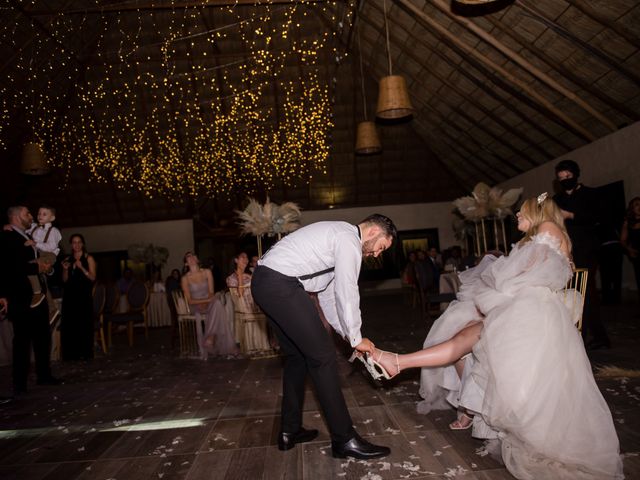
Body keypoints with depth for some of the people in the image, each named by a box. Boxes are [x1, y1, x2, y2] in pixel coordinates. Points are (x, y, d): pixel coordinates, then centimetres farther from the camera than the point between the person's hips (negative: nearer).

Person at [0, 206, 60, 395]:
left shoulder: (28, 239, 19)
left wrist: (44, 265, 3)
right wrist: (36, 268, -18)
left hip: (38, 296, 9)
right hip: (20, 299, -8)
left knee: (43, 337, 13)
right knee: (22, 340, -3)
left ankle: (44, 375, 23)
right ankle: (19, 383, 6)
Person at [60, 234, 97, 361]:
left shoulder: (88, 259, 1)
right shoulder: (67, 259, 12)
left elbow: (93, 277, -6)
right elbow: (65, 280, 12)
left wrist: (81, 267, -17)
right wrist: (65, 269, -5)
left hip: (84, 296, -4)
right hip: (70, 295, 4)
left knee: (84, 324, -6)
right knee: (69, 324, 3)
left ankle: (84, 353, 0)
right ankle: (71, 353, 10)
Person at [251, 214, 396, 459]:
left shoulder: (336, 236, 24)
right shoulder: (349, 239, -7)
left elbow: (327, 294, 25)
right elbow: (346, 293, -9)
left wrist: (347, 334, 23)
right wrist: (356, 338, 3)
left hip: (264, 282, 11)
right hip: (281, 284, -11)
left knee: (297, 355, 18)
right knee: (322, 355, -5)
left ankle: (289, 431, 29)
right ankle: (344, 439, 3)